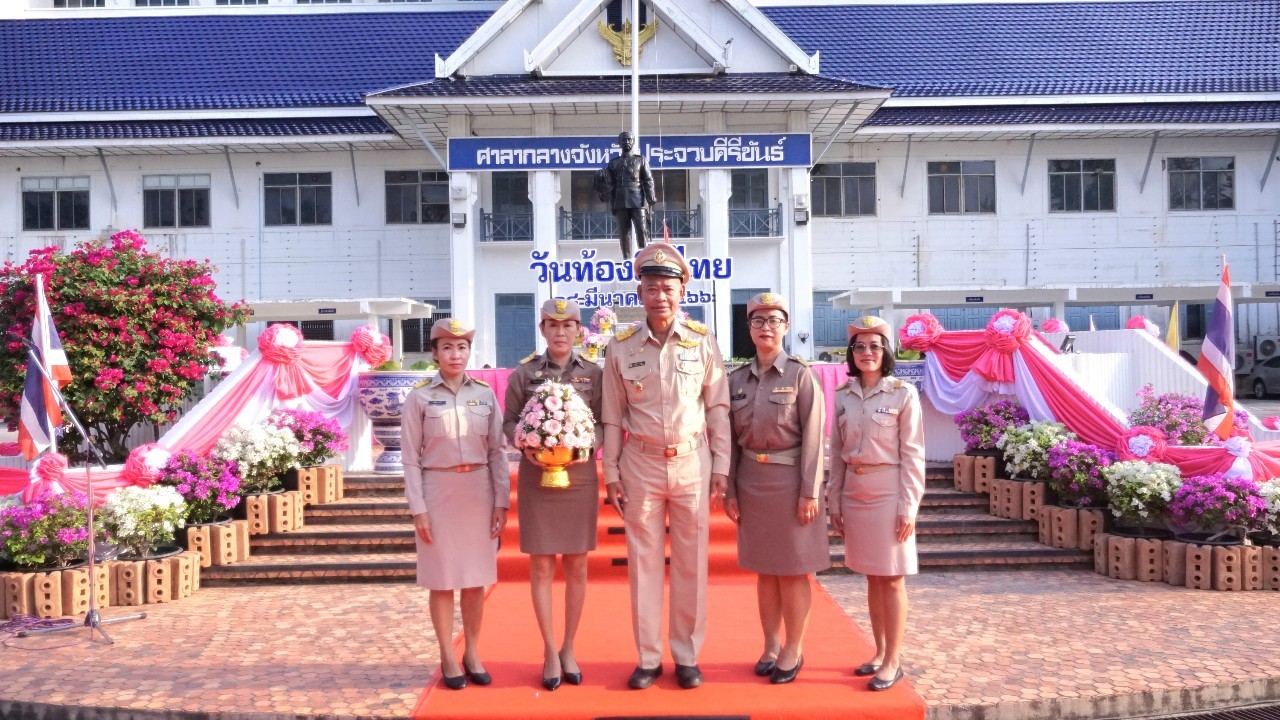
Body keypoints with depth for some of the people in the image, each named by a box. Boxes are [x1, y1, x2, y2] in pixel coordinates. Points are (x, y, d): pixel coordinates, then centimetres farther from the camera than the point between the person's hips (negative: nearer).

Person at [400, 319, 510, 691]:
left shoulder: (485, 393, 3)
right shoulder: (420, 396, -4)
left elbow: (497, 451, 4)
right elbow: (411, 457, -4)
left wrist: (501, 501, 0)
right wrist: (418, 508, -8)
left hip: (478, 490, 2)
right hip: (438, 491, -2)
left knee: (476, 577, 9)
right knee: (443, 578, 6)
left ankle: (472, 654, 22)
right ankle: (448, 657, 19)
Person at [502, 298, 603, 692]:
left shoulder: (593, 374, 3)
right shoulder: (523, 373, 2)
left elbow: (605, 423, 2)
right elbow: (509, 422, 4)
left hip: (580, 478, 1)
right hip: (536, 478, -1)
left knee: (576, 567, 7)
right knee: (541, 566, 3)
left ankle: (568, 649, 20)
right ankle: (549, 651, 15)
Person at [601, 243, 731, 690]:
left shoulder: (702, 342, -1)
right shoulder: (622, 348, 0)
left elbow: (718, 408, 2)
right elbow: (613, 417, 3)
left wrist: (720, 469, -1)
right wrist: (611, 474, 2)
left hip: (692, 464, 0)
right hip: (641, 465, 0)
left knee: (691, 562, 7)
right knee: (643, 561, 7)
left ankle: (687, 656, 21)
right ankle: (648, 658, 19)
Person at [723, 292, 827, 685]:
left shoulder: (801, 375, -6)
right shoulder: (737, 378, 6)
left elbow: (812, 437, -9)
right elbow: (732, 439, 7)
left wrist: (810, 492, -13)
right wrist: (729, 490, 4)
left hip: (790, 479, -4)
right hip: (751, 481, 4)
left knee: (792, 569, 3)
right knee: (763, 568, 12)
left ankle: (794, 650, 17)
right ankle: (770, 645, 24)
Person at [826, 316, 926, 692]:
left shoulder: (903, 393, -6)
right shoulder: (842, 396, 6)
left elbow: (912, 455, -7)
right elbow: (837, 454, 10)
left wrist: (908, 507, -11)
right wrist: (835, 502, 8)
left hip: (888, 492, -4)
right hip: (854, 492, 5)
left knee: (892, 579, 2)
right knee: (871, 577, 13)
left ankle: (893, 661, 11)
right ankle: (880, 652, 24)